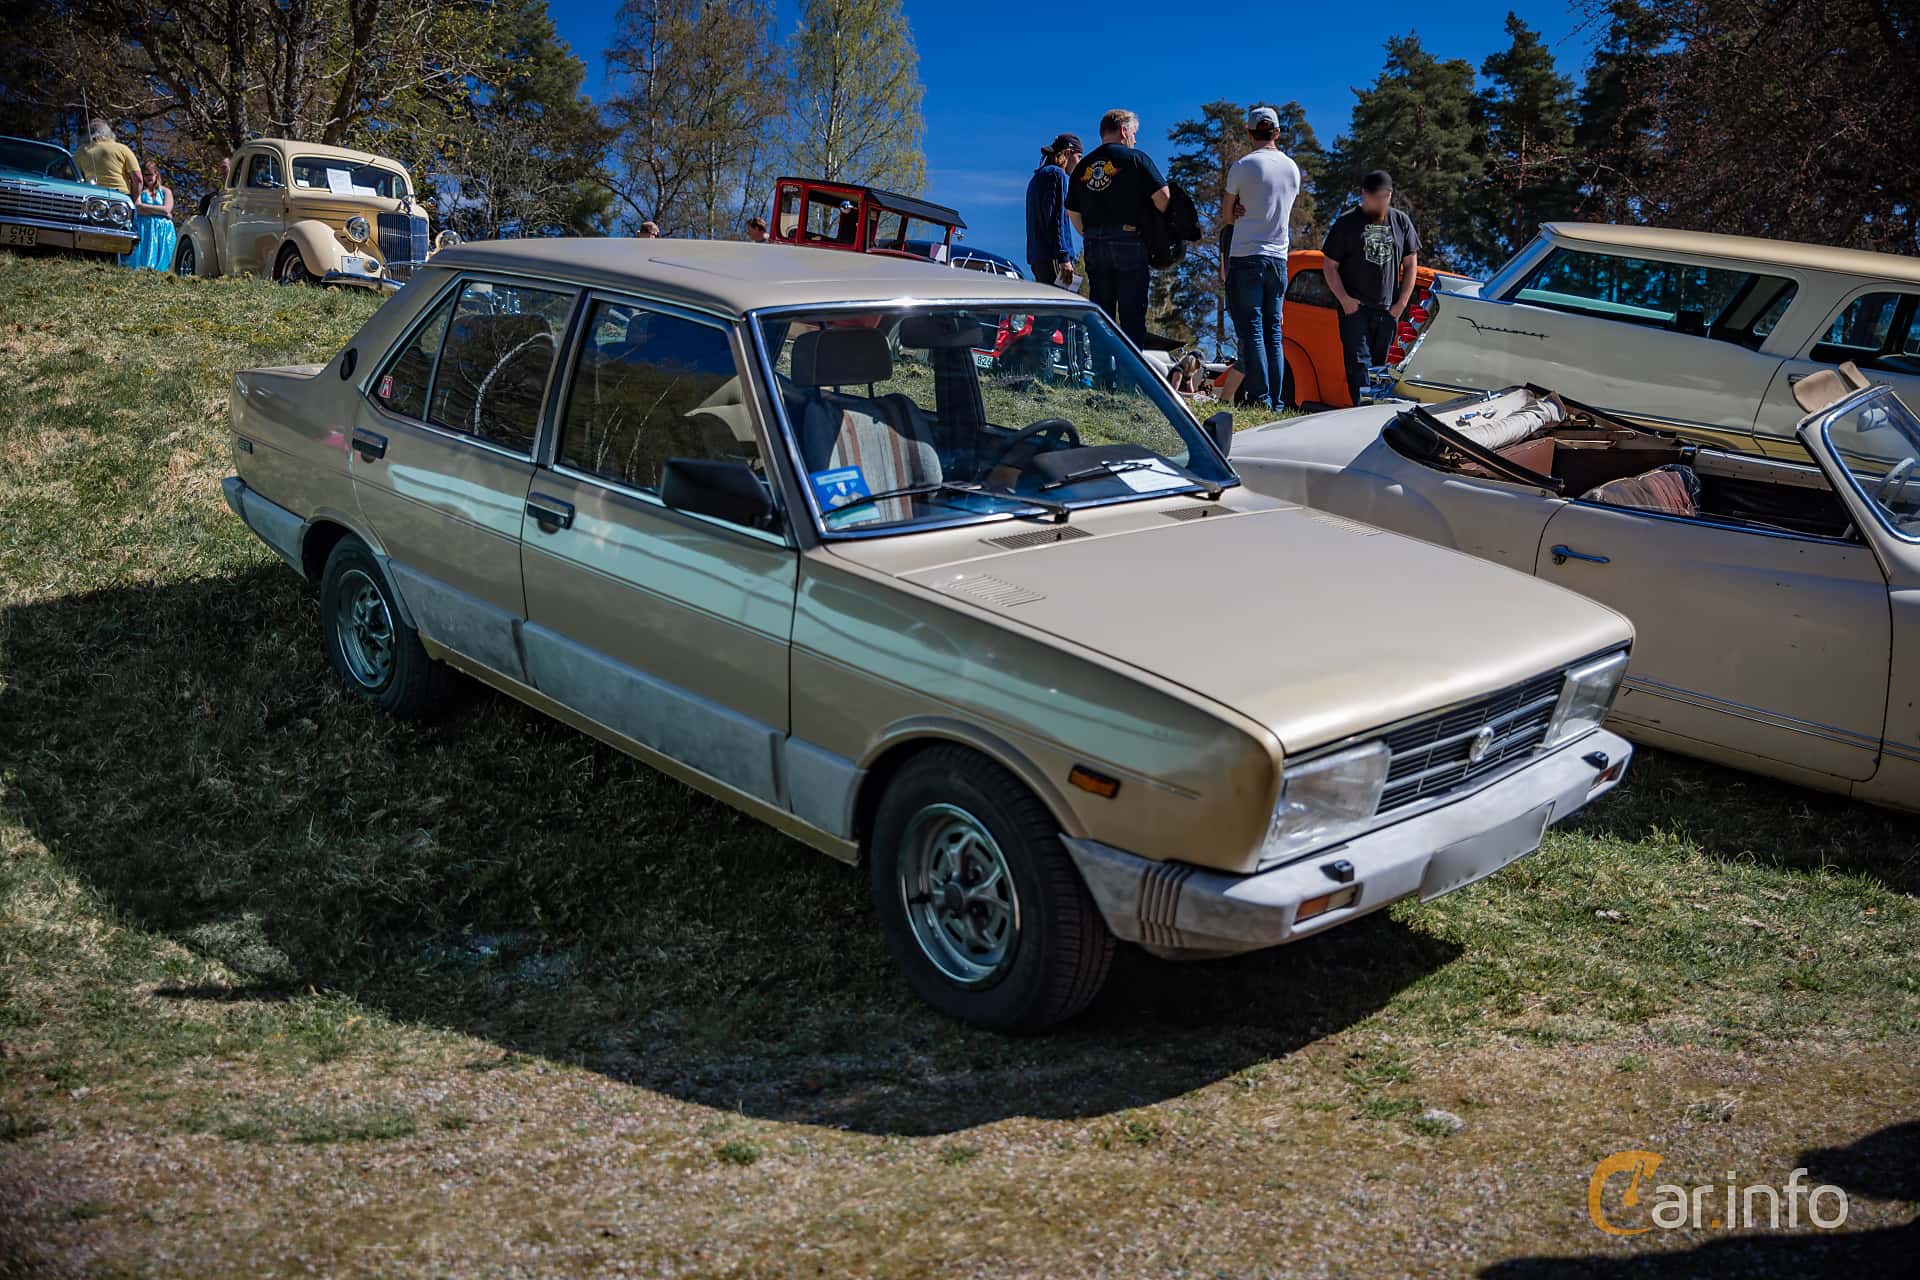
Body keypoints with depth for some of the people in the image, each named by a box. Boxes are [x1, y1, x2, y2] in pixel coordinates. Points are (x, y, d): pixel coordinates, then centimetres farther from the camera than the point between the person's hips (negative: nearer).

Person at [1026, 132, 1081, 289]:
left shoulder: (1037, 177, 23)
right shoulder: (1056, 174, -6)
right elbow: (1056, 218, -15)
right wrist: (1064, 258, -18)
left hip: (1035, 256, 10)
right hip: (1052, 256, -10)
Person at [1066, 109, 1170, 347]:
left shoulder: (1083, 165, 15)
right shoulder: (1136, 158, -1)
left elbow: (1072, 211, 15)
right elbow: (1162, 195, -10)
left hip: (1093, 245, 5)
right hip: (1128, 241, -5)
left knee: (1100, 313, 9)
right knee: (1132, 314, -2)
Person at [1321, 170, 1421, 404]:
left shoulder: (1401, 222, 10)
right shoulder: (1346, 223, 1)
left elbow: (1411, 264, 14)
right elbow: (1330, 266, 1)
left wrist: (1402, 303, 4)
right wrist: (1344, 299, -11)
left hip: (1388, 310, 3)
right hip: (1355, 307, -3)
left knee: (1379, 364, 7)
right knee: (1359, 362, -13)